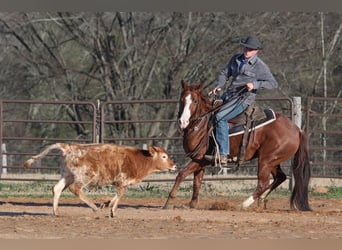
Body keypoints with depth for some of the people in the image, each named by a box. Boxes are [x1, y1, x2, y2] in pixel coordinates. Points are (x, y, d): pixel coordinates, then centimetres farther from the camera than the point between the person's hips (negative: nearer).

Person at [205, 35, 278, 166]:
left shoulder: (260, 66, -7)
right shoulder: (236, 59, 11)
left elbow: (273, 83, -9)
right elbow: (225, 73, 18)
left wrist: (255, 84, -22)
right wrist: (218, 86, 0)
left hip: (244, 99, -8)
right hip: (229, 95, 8)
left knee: (220, 117, -26)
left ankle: (223, 155, -29)